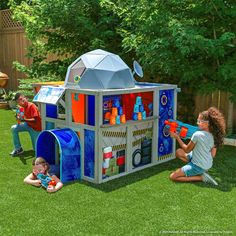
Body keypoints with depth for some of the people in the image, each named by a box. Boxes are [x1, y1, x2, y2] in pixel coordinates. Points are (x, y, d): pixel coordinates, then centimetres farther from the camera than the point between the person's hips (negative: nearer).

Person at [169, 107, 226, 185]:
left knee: (172, 177, -2)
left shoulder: (197, 134, -25)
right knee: (179, 152, 17)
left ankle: (201, 177, -6)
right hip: (208, 164, 8)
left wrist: (177, 137, -3)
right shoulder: (214, 135, -5)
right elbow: (213, 154, 2)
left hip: (198, 166, -8)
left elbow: (187, 150, -10)